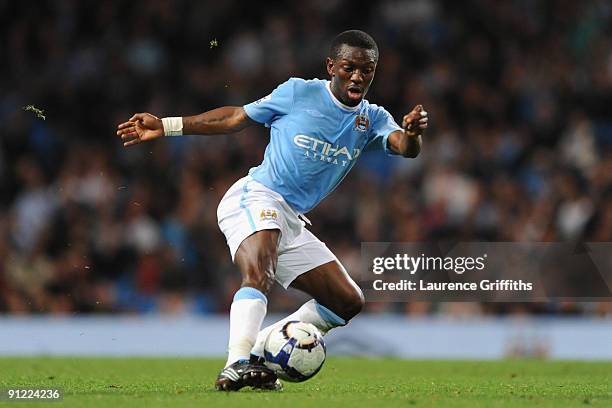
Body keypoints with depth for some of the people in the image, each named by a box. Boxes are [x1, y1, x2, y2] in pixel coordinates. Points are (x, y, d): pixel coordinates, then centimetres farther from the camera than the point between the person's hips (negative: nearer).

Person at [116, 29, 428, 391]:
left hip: (293, 223, 7)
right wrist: (165, 126, 2)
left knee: (349, 301, 4)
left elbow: (404, 146, -13)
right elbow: (236, 118, 4)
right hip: (254, 198, -7)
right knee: (259, 273, -34)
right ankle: (236, 364, -46)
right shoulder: (299, 93, -4)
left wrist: (411, 133, -38)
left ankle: (257, 351, 4)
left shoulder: (372, 119, 7)